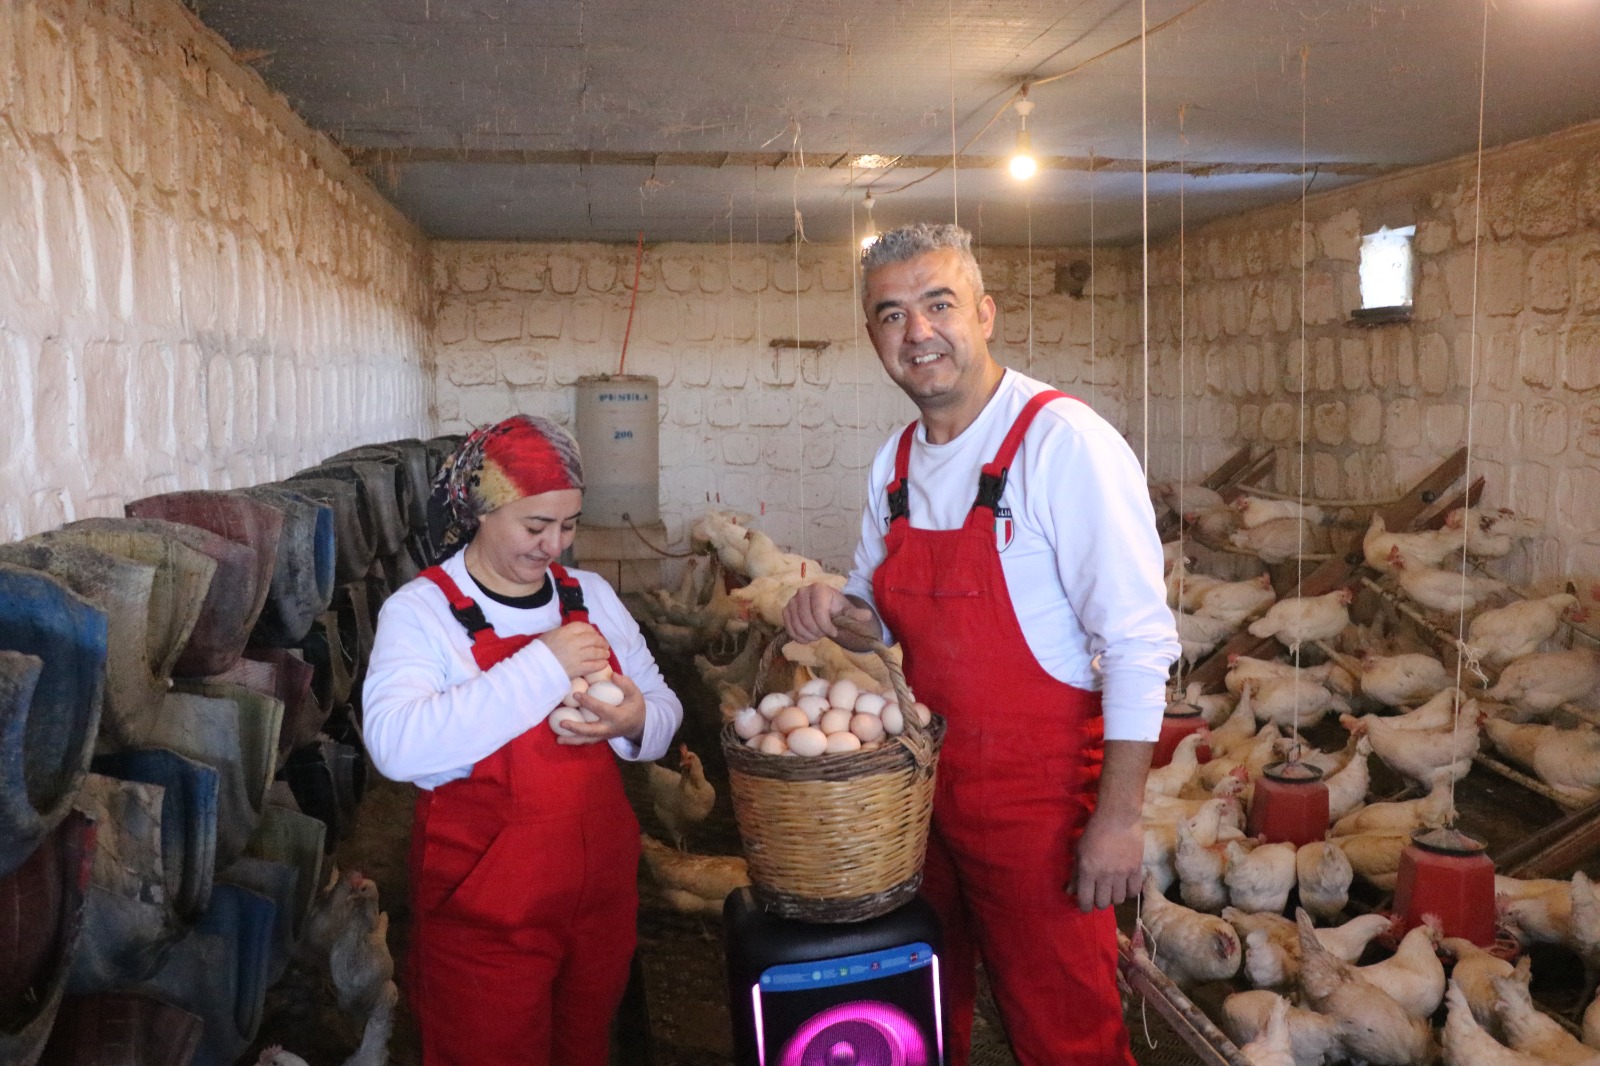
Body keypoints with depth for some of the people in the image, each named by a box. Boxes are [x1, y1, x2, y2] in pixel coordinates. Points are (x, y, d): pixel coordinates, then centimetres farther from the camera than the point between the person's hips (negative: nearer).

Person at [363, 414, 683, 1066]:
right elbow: (395, 745, -28)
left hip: (601, 890, 5)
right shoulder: (422, 610, -11)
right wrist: (544, 665, -30)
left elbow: (664, 709, 10)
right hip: (484, 911, -5)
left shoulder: (591, 595, 6)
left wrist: (635, 723, -14)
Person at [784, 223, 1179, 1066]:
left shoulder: (1064, 441, -17)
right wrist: (840, 613, -5)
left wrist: (1118, 813, -19)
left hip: (1037, 791, -6)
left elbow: (1136, 640, -18)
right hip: (919, 780, 7)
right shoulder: (893, 464, 5)